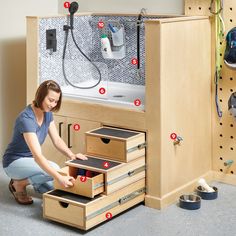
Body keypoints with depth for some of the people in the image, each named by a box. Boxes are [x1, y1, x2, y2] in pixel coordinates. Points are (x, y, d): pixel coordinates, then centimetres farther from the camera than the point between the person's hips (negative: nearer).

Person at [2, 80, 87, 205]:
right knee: (54, 169, -29)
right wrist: (59, 178, -47)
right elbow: (37, 155, -39)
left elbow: (57, 140, -1)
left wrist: (71, 155, -20)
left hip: (31, 160, 8)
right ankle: (18, 183, -7)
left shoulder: (47, 113, -5)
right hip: (15, 162, -7)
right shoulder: (26, 119, -32)